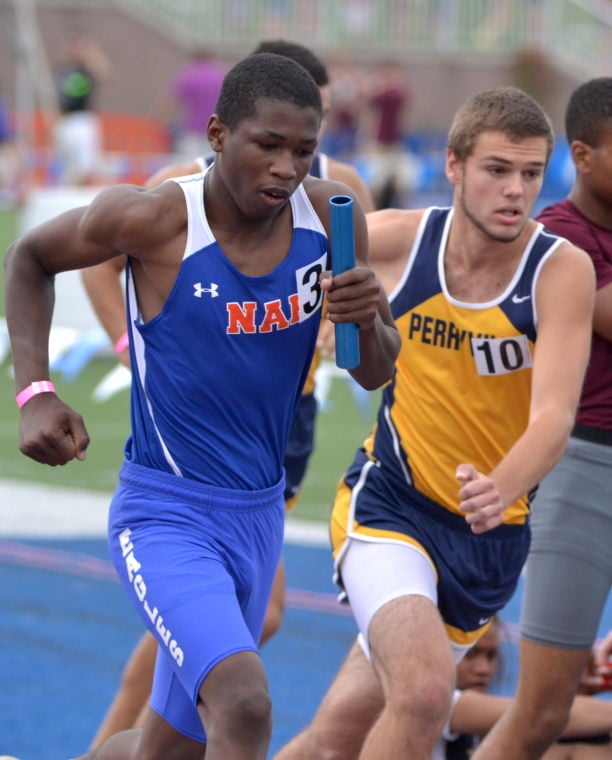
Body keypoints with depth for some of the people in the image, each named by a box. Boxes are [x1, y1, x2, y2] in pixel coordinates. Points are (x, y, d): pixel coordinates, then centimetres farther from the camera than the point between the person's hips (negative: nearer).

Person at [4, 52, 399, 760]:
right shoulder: (153, 219, -17)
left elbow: (376, 373, 4)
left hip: (259, 516, 6)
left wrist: (366, 323, -19)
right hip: (165, 516, -6)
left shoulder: (330, 213, -6)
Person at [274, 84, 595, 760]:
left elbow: (554, 415, -29)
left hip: (489, 534, 1)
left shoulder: (563, 272, -15)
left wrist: (503, 488, -46)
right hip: (388, 502, -1)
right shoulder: (396, 240, -10)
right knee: (424, 694, -27)